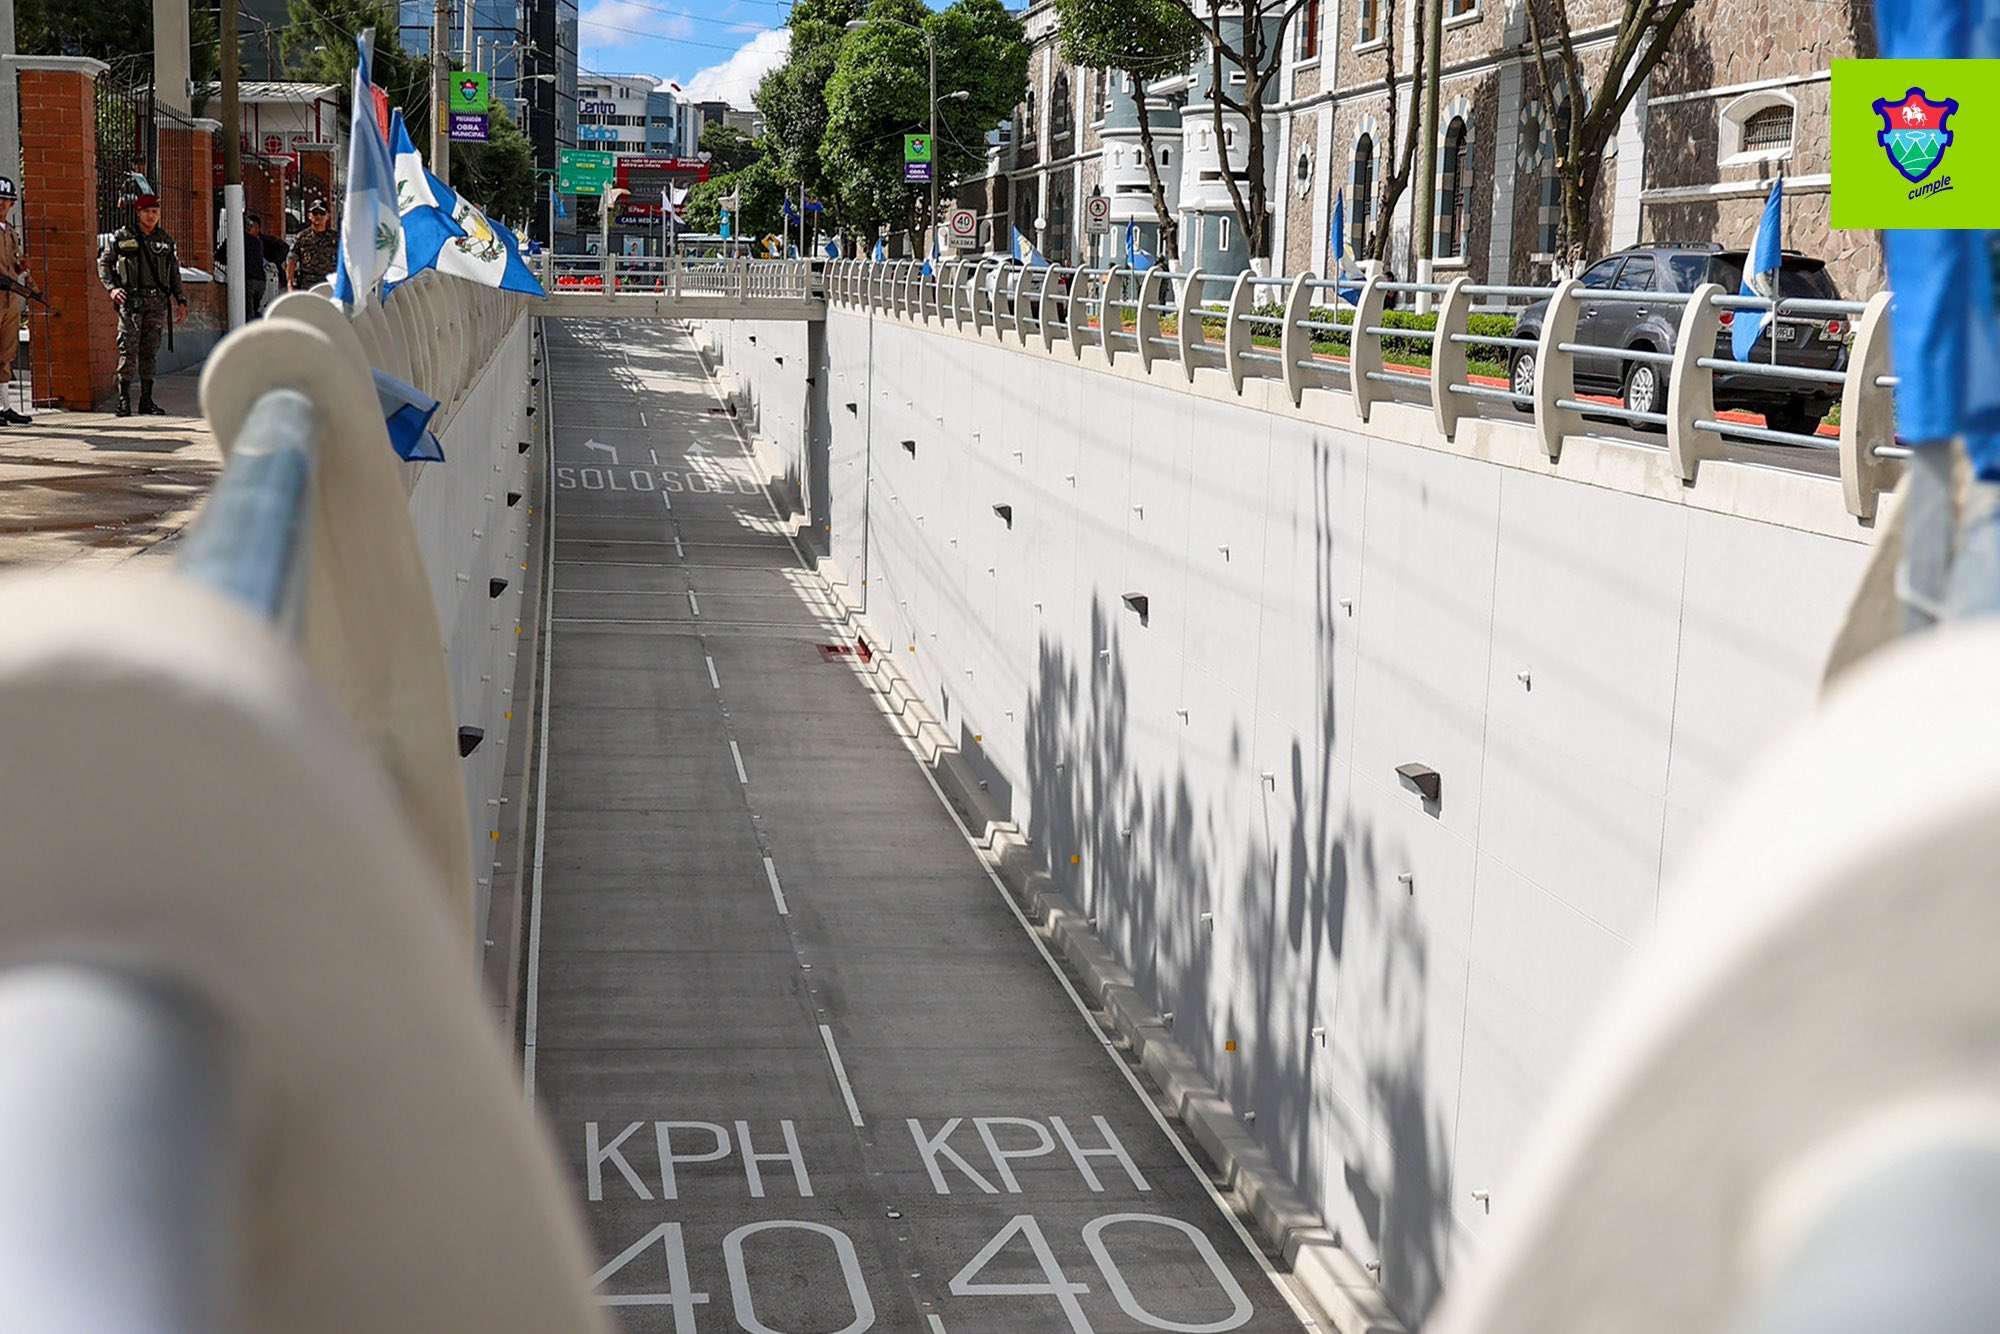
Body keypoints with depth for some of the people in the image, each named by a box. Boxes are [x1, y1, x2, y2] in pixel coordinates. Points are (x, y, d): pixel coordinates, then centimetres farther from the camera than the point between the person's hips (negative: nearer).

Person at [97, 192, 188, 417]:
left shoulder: (165, 240, 15)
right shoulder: (121, 238, 4)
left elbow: (174, 273, 18)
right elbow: (104, 263, 6)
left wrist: (180, 301, 12)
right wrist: (112, 288, -9)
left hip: (157, 302, 3)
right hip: (131, 300, -3)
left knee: (150, 351, 5)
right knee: (128, 350, -8)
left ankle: (146, 400, 9)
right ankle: (123, 398, -5)